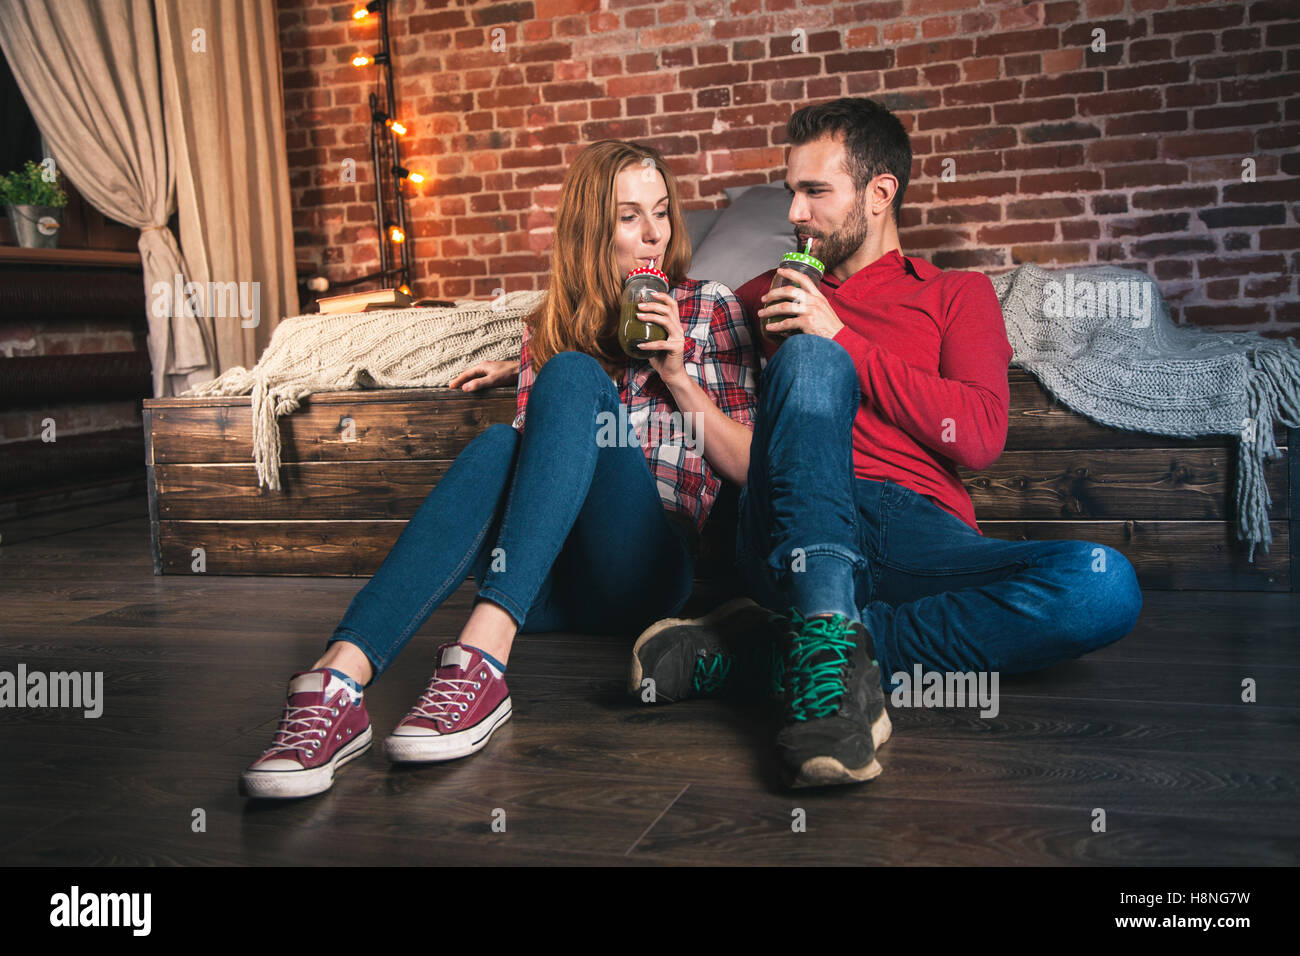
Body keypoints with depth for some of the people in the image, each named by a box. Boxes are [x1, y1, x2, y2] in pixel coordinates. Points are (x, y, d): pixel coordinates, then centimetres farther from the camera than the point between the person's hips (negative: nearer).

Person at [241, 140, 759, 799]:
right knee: (500, 444, -30)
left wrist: (676, 374, -3)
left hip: (651, 570, -2)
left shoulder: (710, 310, 13)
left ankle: (480, 659, -43)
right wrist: (524, 372, 9)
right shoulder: (551, 326, 20)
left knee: (573, 374, -25)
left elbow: (749, 467, 8)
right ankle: (340, 677, -50)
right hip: (550, 582, 2)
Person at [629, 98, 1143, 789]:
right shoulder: (774, 294, 29)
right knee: (809, 358, -26)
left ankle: (761, 651, -33)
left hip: (922, 534, 1)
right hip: (797, 535, 0)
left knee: (1107, 587, -29)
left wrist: (844, 339, 1)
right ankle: (827, 641, -45)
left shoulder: (957, 294, 22)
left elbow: (980, 438, 4)